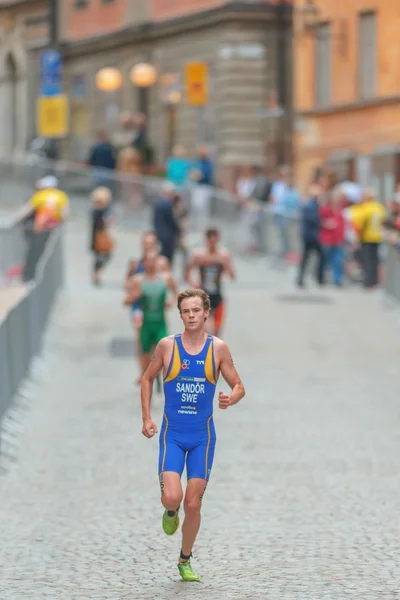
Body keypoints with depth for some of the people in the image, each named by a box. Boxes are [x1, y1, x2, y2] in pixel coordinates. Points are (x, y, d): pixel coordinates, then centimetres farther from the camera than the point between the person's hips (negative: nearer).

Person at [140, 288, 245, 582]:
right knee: (171, 497, -18)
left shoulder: (218, 348, -3)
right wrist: (147, 418, 4)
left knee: (193, 504, 3)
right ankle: (171, 512, 21)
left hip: (203, 436, 1)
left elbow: (239, 387, 5)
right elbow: (148, 378, 12)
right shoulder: (167, 345, -3)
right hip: (172, 434, -1)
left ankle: (185, 561, 23)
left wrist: (230, 399, -19)